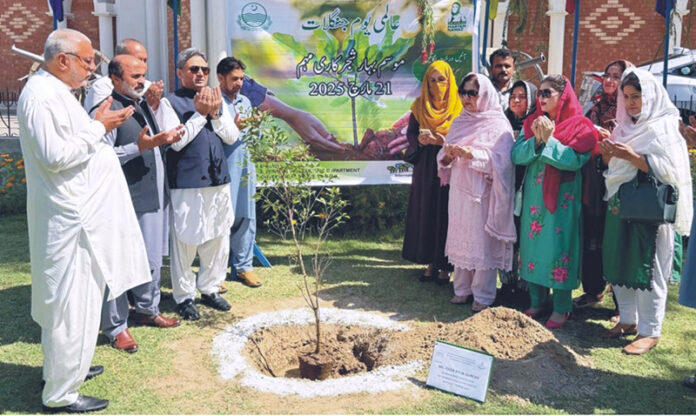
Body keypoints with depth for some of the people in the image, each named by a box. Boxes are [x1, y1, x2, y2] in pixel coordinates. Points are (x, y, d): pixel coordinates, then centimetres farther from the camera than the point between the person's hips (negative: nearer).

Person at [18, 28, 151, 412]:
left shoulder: (56, 91, 15)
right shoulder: (40, 95, -17)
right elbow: (54, 155, -24)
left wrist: (100, 124, 7)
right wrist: (98, 127, -16)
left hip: (82, 213, 11)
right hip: (69, 219, -11)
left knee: (73, 300, 21)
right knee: (72, 305, -2)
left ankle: (64, 366, 37)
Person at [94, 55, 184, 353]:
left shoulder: (143, 104, 16)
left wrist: (166, 138, 8)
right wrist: (140, 146, -26)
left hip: (153, 197, 9)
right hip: (125, 201, -9)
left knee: (153, 259, 19)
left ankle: (147, 309, 36)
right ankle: (116, 327, 13)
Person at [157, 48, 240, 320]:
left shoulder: (216, 100, 13)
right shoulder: (170, 102, -3)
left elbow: (232, 136, 6)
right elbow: (177, 141, -14)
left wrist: (215, 114, -8)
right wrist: (200, 114, -12)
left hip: (218, 180, 6)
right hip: (187, 183, -5)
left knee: (218, 238, 12)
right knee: (185, 241, 1)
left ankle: (210, 289, 28)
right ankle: (184, 296, 16)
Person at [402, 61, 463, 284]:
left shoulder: (458, 107, -2)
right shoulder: (420, 106, 8)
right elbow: (410, 133, 7)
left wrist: (444, 142, -22)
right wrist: (421, 140, -14)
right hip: (424, 167, 3)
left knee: (446, 213, -3)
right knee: (425, 212, 4)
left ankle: (445, 264, 7)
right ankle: (431, 262, 14)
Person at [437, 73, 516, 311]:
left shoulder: (498, 125, -4)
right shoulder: (459, 123, 15)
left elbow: (501, 160, -16)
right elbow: (444, 160, 14)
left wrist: (471, 154, -23)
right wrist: (449, 155, -9)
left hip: (482, 193, -6)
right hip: (459, 191, 6)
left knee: (482, 241, -3)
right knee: (460, 238, 9)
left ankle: (483, 295, 7)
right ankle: (462, 289, 20)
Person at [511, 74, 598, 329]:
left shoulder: (579, 126, -5)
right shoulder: (532, 123, 9)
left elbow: (574, 160, -19)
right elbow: (516, 155, -3)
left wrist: (548, 139, -21)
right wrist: (536, 139, -18)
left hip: (562, 200, -5)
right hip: (534, 197, 5)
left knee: (559, 249, -1)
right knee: (533, 244, 9)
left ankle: (561, 308, 12)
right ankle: (537, 303, 23)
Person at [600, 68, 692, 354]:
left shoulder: (663, 127, -5)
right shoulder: (624, 126, 15)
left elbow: (668, 169, -14)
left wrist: (632, 156, -22)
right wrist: (608, 154, -3)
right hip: (620, 205, 7)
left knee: (647, 268, -4)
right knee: (620, 263, 8)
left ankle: (649, 331, 4)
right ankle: (628, 319, 21)